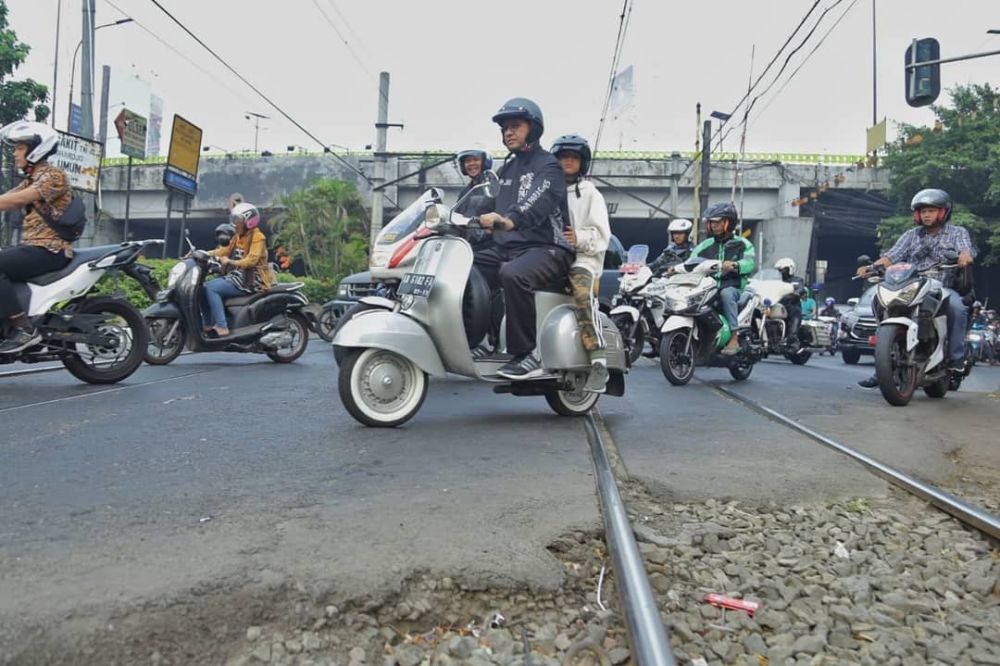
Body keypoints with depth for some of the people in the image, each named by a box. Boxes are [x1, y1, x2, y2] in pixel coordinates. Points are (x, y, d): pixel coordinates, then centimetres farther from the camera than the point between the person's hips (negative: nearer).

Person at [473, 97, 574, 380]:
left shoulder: (548, 165, -2)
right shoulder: (508, 168, 24)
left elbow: (537, 203, -24)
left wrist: (509, 220, -43)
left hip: (547, 248, -8)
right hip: (507, 247, 8)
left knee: (513, 275, -38)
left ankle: (525, 355, -29)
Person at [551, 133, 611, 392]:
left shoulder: (590, 193, 16)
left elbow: (601, 234, 4)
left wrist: (580, 238, -16)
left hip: (582, 258, -4)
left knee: (582, 293, -34)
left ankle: (599, 361, -35)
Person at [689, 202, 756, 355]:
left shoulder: (742, 244, 5)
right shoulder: (706, 245, 16)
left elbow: (751, 263, -13)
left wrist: (735, 265, -34)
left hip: (734, 289, -4)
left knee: (726, 293, -37)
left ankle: (734, 339, -35)